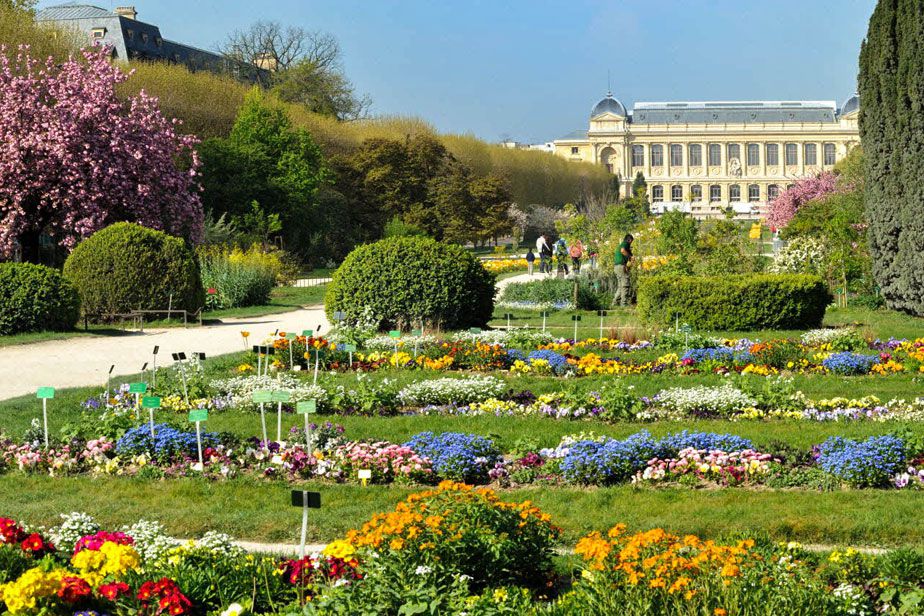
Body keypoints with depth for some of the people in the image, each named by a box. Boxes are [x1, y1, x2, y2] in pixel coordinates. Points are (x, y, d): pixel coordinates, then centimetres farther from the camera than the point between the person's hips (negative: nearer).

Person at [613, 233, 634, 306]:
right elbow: (622, 250, -24)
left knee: (620, 286, 14)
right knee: (625, 285, -9)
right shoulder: (626, 243, -4)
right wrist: (629, 256, -11)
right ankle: (624, 302, -12)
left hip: (617, 266, 10)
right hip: (622, 266, -10)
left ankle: (616, 301, 12)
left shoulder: (621, 244, 25)